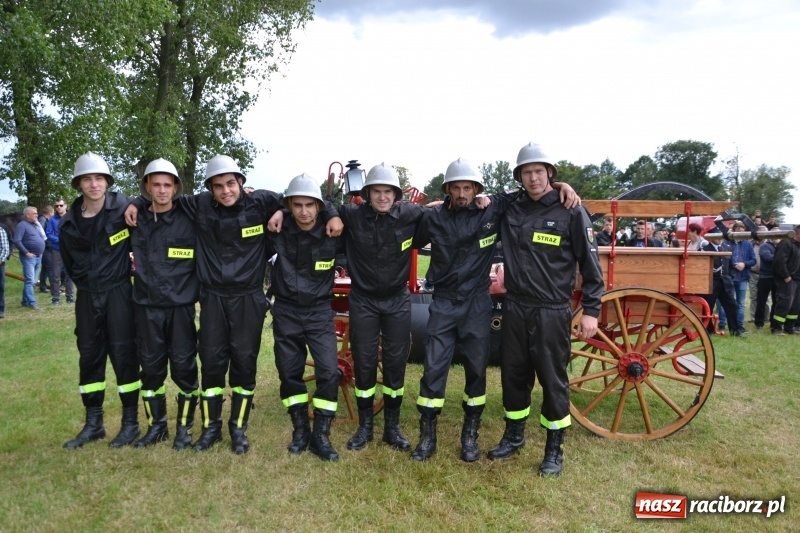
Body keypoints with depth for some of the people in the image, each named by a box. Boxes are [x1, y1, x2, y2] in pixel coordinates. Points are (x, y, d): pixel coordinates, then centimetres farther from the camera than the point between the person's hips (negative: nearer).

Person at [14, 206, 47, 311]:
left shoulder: (36, 224, 16)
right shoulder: (22, 225, -8)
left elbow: (42, 238, 26)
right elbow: (17, 241, -17)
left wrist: (41, 251, 14)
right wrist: (26, 252, -17)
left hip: (38, 257, 8)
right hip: (29, 257, -8)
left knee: (33, 281, 11)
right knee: (30, 281, -11)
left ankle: (25, 301, 19)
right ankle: (32, 303, -14)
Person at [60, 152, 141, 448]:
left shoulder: (123, 207, -11)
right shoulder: (68, 224, 2)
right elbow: (69, 262, 16)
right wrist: (86, 283, 15)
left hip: (118, 292, -4)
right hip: (87, 296, 5)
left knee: (123, 355, -1)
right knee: (89, 357, 10)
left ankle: (130, 422, 11)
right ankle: (93, 424, 22)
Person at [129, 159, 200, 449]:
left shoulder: (189, 220, -4)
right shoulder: (137, 221, 5)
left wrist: (195, 292, -5)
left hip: (181, 307, -3)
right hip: (146, 307, 3)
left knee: (184, 368, 3)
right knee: (150, 368, 10)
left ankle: (184, 427, 19)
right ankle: (156, 426, 26)